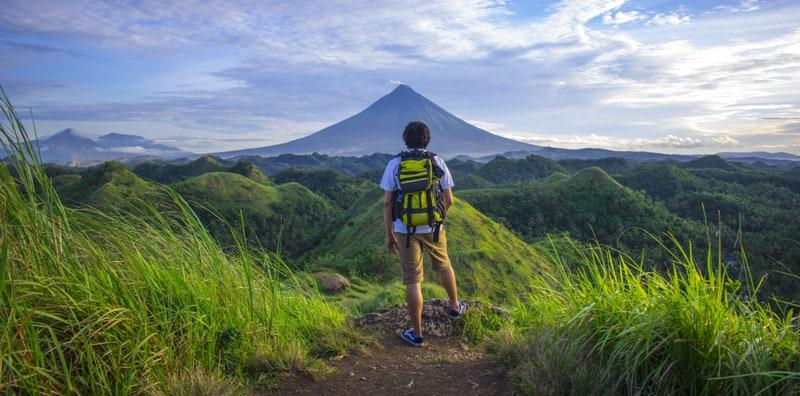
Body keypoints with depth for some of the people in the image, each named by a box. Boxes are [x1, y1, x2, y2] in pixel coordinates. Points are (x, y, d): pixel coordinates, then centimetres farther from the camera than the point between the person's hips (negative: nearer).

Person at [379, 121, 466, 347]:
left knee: (413, 280, 5)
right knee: (443, 266, 26)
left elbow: (387, 203, -5)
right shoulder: (438, 162, -2)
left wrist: (389, 235, 3)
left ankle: (416, 333, 12)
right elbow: (449, 200, 2)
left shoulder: (394, 164, -4)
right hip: (433, 228, 1)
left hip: (405, 229, -1)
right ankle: (455, 307, 46)